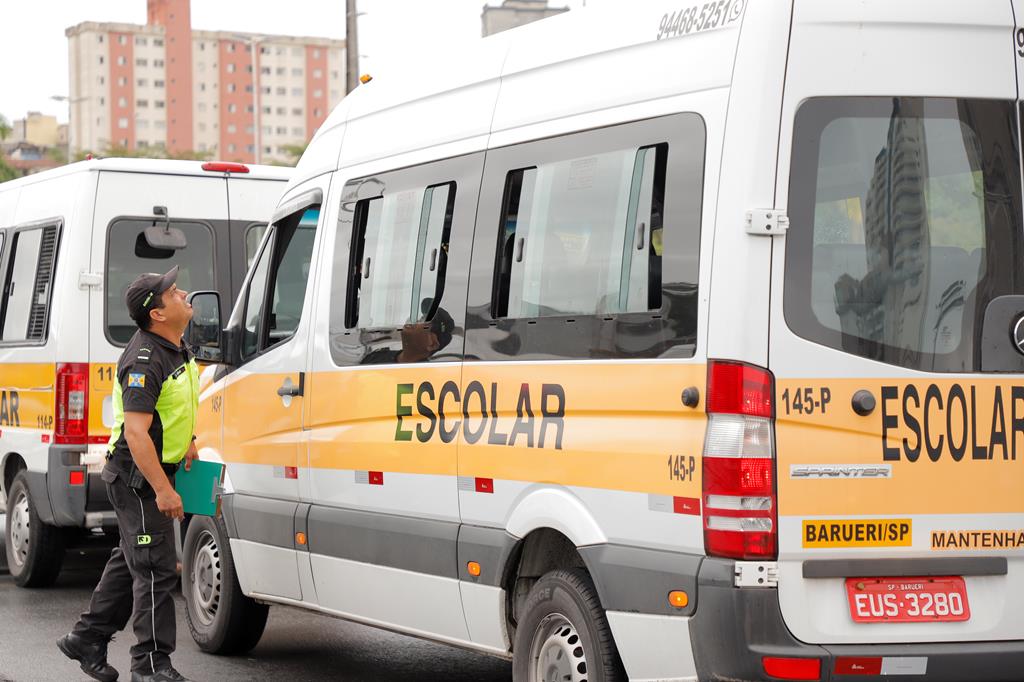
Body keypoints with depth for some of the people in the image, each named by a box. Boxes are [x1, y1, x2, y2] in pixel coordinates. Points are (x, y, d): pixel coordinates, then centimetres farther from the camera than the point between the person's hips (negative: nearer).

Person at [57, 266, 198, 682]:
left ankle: (87, 640, 29)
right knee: (156, 569, -7)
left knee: (130, 561, 18)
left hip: (156, 469, 10)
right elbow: (136, 433, -29)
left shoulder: (176, 349, 8)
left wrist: (187, 441, 18)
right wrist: (163, 490, -30)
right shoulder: (145, 361, -24)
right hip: (138, 476, -10)